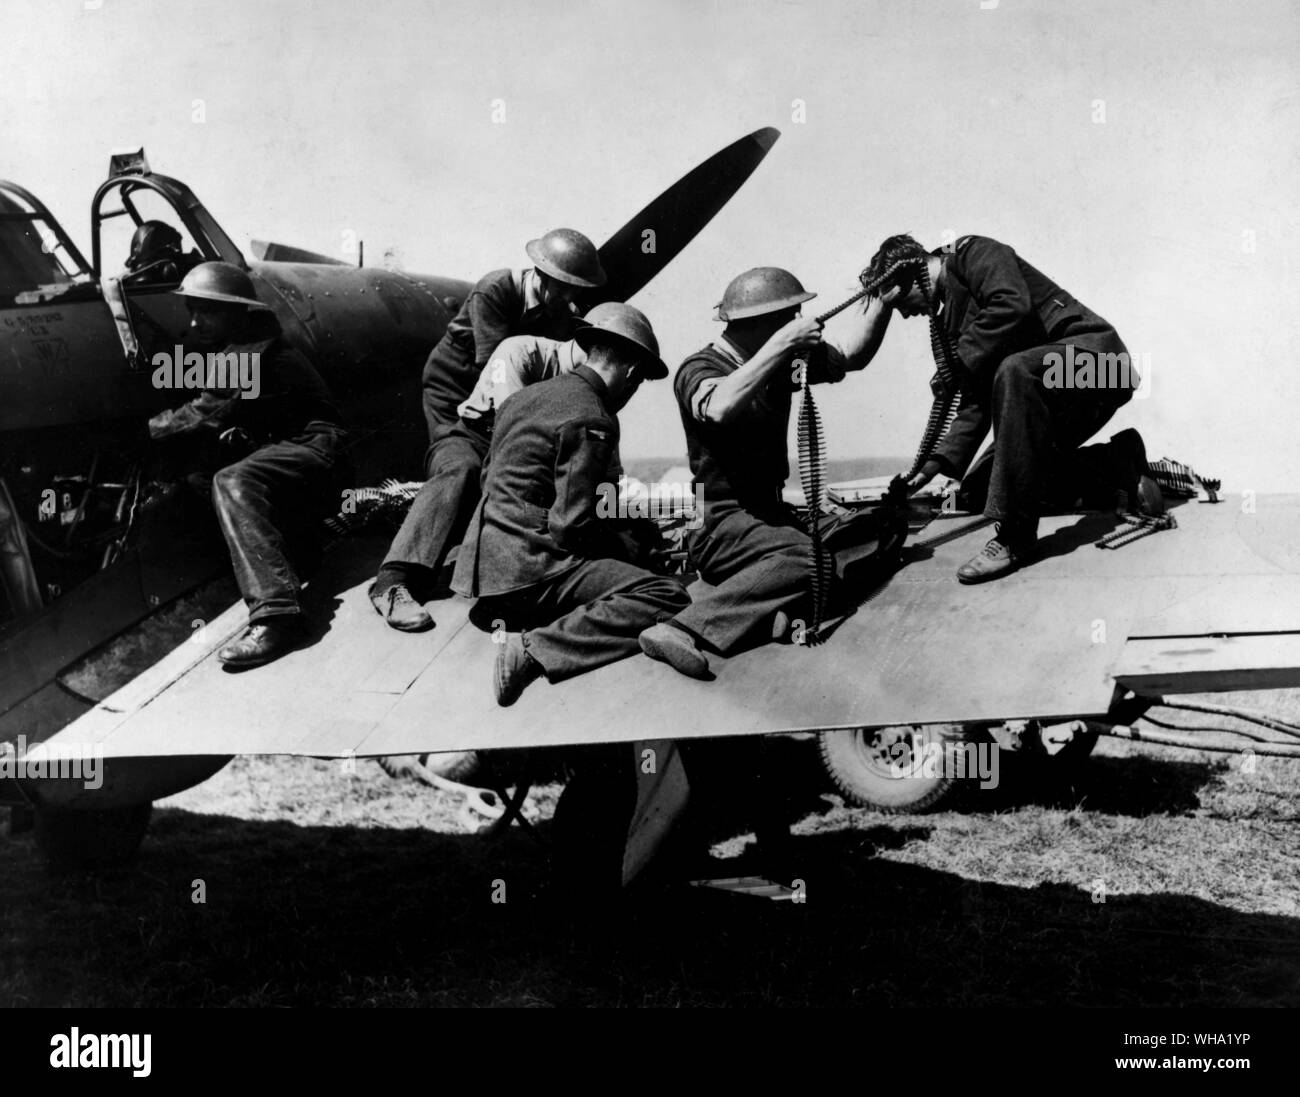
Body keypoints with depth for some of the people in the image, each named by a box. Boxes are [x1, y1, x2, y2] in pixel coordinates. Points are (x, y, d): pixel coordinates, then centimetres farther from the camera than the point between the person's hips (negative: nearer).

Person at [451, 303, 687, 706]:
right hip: (531, 569, -10)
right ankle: (536, 651, -27)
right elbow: (573, 526, -18)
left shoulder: (528, 396, 16)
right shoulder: (592, 420, -13)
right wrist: (637, 549, -1)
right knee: (668, 598, -20)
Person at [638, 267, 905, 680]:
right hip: (721, 522, -9)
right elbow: (719, 409, -37)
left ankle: (785, 603, -24)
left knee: (886, 525, -2)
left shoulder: (779, 362, 11)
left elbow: (851, 357, 24)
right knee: (808, 558, -37)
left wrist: (878, 301, 9)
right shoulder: (700, 368, -12)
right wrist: (779, 347, -31)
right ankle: (683, 631, -44)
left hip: (772, 514, 9)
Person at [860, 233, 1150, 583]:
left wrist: (963, 357, -16)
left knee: (1013, 372, -39)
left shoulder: (972, 253, -8)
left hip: (1095, 349, -10)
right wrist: (937, 464, 3)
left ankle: (1015, 537, -35)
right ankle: (1112, 466, 8)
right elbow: (976, 405, 13)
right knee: (980, 485, 6)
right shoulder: (947, 321, 15)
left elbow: (1012, 305, -28)